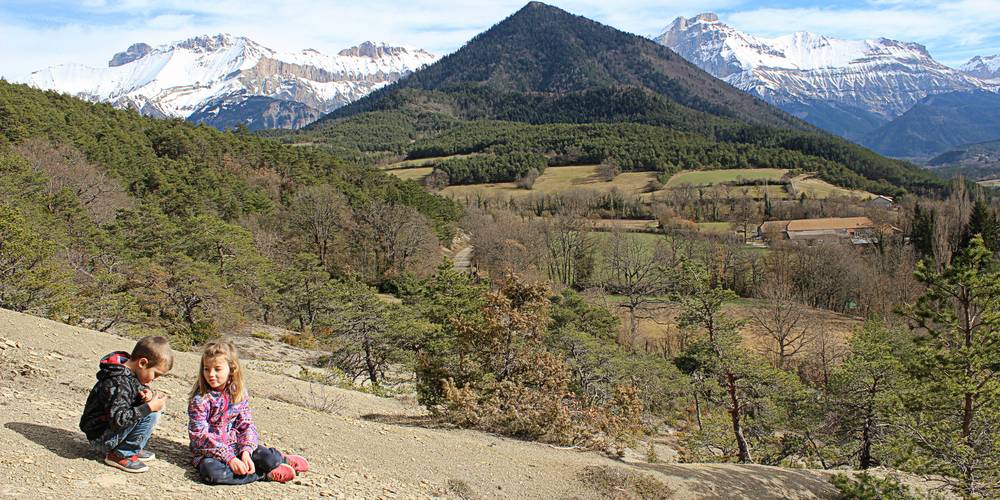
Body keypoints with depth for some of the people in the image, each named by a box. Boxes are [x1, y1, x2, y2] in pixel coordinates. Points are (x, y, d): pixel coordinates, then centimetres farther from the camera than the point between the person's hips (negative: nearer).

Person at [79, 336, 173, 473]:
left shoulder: (131, 374, 1)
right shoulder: (118, 383, -27)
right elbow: (117, 419, -32)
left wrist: (147, 393, -9)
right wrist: (149, 407, -29)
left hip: (111, 428, 10)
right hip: (100, 439, -10)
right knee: (150, 414, -23)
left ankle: (133, 448, 8)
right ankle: (121, 454, -11)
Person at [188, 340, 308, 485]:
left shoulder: (239, 393, -2)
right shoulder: (200, 399, -14)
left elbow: (247, 425, -1)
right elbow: (201, 436, -18)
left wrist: (246, 452, -20)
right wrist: (230, 459, -26)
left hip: (235, 445, 3)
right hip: (208, 451, -2)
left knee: (269, 458, -24)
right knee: (211, 471, -37)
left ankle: (281, 460, 13)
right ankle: (264, 474, -22)